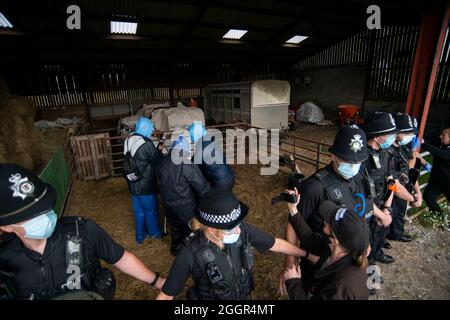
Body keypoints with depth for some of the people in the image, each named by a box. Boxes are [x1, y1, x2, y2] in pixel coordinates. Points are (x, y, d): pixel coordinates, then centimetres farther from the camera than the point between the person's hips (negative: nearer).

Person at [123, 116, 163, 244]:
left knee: (138, 210, 20)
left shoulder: (128, 141, 1)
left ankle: (140, 235, 37)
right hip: (146, 185, -7)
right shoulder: (146, 143, -23)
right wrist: (159, 151, 6)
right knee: (151, 210, 14)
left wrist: (155, 150, 11)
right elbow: (158, 160, -14)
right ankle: (155, 233, 35)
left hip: (133, 184, 7)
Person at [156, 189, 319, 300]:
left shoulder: (243, 230, -25)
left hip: (245, 295, 4)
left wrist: (308, 255, 0)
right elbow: (166, 294, -21)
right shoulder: (191, 254, -34)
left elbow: (276, 244, -9)